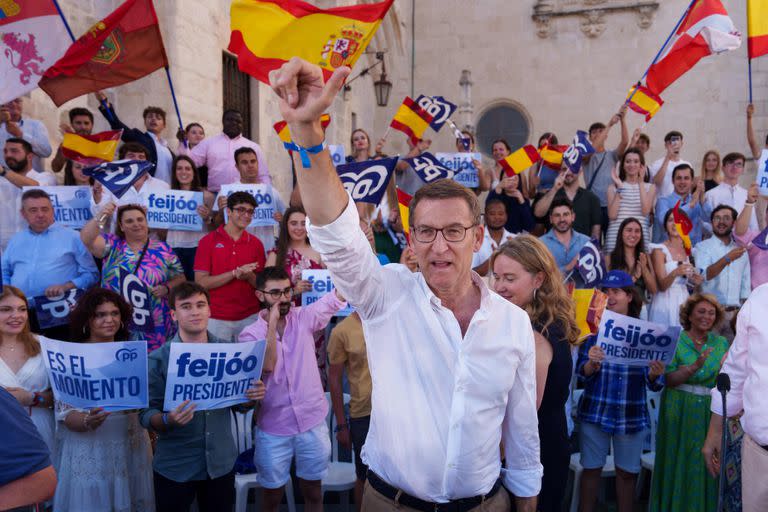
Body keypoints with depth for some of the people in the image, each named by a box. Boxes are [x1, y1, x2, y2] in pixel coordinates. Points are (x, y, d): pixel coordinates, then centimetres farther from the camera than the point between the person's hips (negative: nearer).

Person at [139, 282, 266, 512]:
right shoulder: (158, 359, -9)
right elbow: (146, 414, -8)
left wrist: (252, 397, -13)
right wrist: (168, 420, -28)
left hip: (221, 463, 2)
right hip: (174, 467, -2)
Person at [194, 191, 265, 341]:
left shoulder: (256, 243, 6)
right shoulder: (208, 241, -2)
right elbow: (201, 282, -7)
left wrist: (249, 276, -12)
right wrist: (235, 273, -16)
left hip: (249, 317, 2)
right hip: (216, 318, -2)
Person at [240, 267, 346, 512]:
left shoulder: (304, 318, -3)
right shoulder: (250, 334, -5)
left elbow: (336, 297, -18)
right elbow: (267, 365, -21)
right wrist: (272, 323, -20)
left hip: (313, 422, 1)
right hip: (273, 428, -1)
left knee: (313, 491, 16)